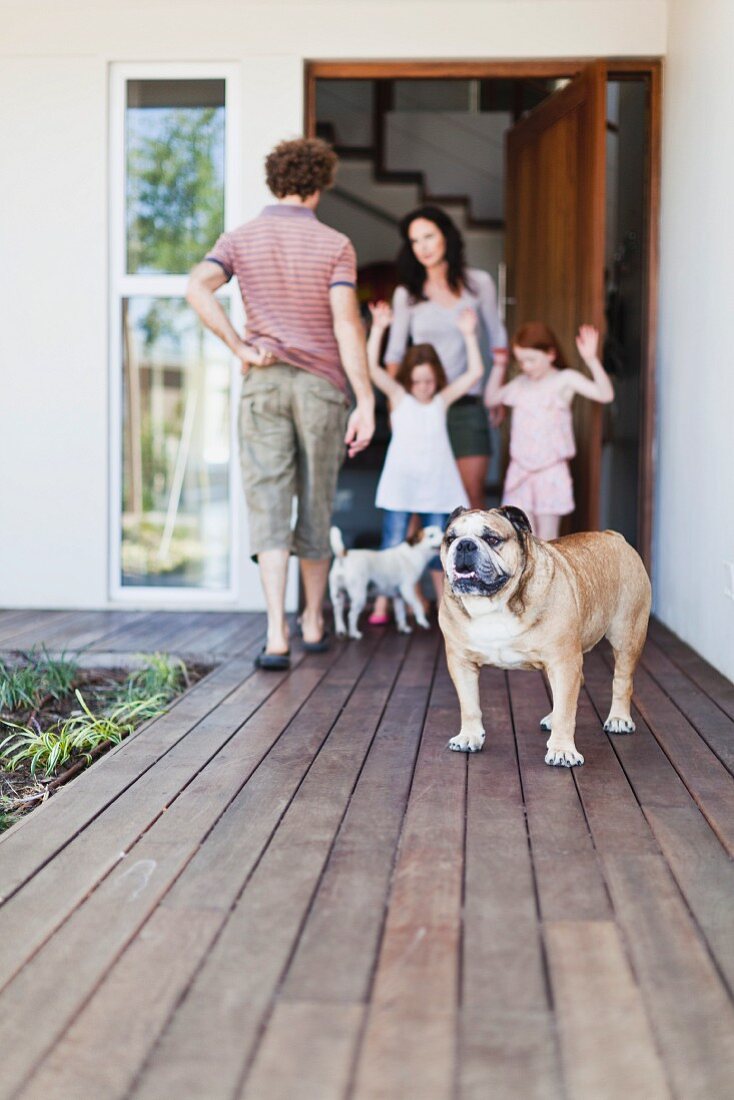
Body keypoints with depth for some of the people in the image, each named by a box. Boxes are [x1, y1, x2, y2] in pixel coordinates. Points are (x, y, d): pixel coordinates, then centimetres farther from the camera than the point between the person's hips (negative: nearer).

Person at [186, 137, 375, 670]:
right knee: (315, 505, 12)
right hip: (322, 385, -1)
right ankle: (313, 622, 26)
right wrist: (366, 402, -15)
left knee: (269, 505, -2)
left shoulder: (240, 239, 4)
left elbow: (197, 288, -16)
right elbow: (347, 324, -14)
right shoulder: (334, 245, -3)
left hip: (263, 383, 1)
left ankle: (277, 634, -16)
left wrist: (241, 349, -11)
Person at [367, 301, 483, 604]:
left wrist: (469, 335, -1)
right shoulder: (398, 397, 2)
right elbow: (372, 367, -9)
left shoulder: (442, 400, 8)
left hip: (436, 486, 2)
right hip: (401, 485, -2)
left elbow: (475, 372, 4)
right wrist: (378, 328, -15)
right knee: (393, 547, -2)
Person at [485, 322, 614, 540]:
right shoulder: (520, 383, 9)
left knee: (547, 541, 3)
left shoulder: (565, 380, -6)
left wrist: (591, 360, -29)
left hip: (550, 472, -4)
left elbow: (605, 395, -18)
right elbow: (492, 399, 26)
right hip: (520, 473, 4)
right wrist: (499, 366, 15)